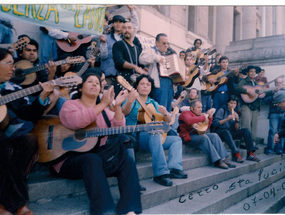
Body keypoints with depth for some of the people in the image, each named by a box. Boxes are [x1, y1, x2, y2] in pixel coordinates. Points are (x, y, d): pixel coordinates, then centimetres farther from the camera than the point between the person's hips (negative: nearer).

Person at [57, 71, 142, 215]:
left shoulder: (103, 109, 16)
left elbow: (118, 129, 2)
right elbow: (75, 122, -24)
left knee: (127, 162, -17)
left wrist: (118, 106, -11)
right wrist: (103, 104, -25)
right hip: (71, 158, -5)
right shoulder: (70, 105, 1)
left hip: (99, 155, 6)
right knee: (93, 159, -37)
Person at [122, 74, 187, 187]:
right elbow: (124, 113, -23)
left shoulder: (153, 103, 18)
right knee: (155, 134, -34)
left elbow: (169, 120, 12)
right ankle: (160, 173, -36)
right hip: (134, 136, -7)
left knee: (176, 139, -2)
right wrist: (129, 101, -44)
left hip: (153, 139, 7)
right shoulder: (132, 100, 1)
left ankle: (174, 168, -23)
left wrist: (165, 113, -13)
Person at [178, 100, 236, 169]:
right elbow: (189, 121, -26)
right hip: (188, 136, -8)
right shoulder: (185, 113, -2)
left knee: (214, 136, -10)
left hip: (198, 134, 8)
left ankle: (223, 158, -18)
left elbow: (206, 128, 22)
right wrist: (203, 117, -18)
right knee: (204, 137, -31)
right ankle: (217, 161, -31)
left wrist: (209, 116, 11)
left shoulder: (199, 115, 21)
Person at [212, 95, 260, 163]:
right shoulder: (222, 110, -4)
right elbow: (215, 123, -18)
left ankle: (250, 154, -19)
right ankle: (236, 154, -43)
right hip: (220, 133, -5)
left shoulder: (235, 113, 11)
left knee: (246, 130, -13)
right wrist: (227, 119, -26)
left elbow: (236, 129, 4)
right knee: (226, 131, -38)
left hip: (230, 134, 5)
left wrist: (237, 120, -13)